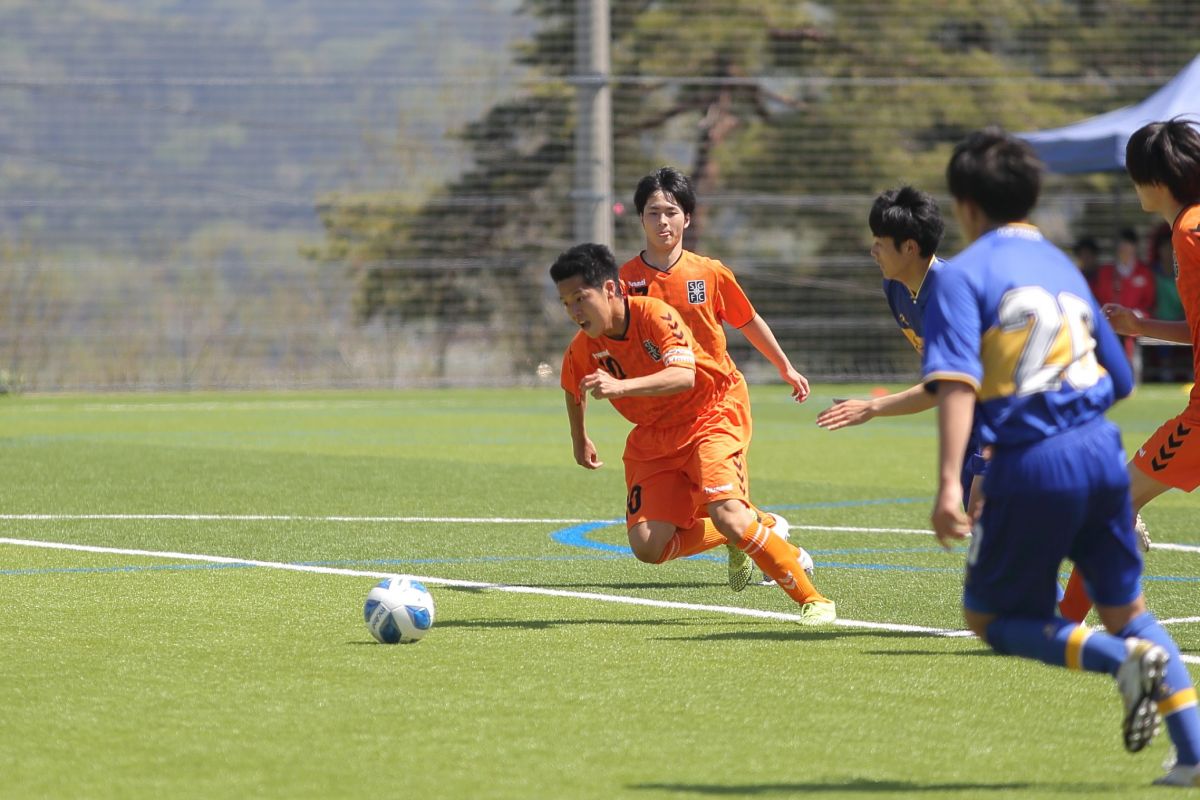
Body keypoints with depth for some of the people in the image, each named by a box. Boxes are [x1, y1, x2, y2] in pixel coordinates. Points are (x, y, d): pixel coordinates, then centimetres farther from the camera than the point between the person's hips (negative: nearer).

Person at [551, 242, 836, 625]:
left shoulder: (655, 314, -23)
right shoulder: (582, 350, -7)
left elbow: (684, 376, -39)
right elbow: (575, 391, 18)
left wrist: (620, 387, -51)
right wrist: (580, 441, 28)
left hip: (709, 419, -6)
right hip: (652, 439, 6)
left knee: (726, 513, -28)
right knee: (648, 546, -11)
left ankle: (812, 599, -15)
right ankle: (744, 532, 14)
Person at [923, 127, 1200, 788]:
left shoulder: (964, 274, -3)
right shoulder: (1063, 266, 17)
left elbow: (957, 381, -18)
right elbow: (1120, 379, 20)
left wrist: (949, 484, -25)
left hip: (1031, 465, -6)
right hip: (1102, 450, 6)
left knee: (991, 615, 11)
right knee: (1126, 609, 18)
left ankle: (1122, 659, -14)